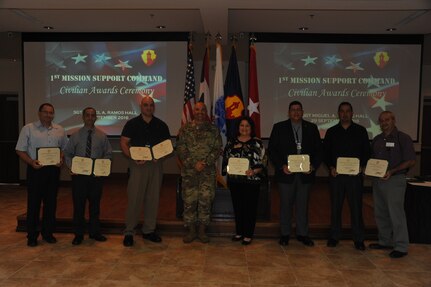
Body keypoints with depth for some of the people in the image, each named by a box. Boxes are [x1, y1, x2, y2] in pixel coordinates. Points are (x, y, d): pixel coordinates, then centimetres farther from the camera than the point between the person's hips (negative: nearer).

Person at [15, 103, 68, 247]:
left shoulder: (59, 130, 8)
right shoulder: (28, 129, -2)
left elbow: (65, 148, 14)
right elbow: (20, 150, -3)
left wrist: (61, 159, -5)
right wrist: (31, 162, -18)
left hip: (53, 170, 3)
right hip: (35, 170, -3)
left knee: (51, 202, 10)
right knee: (33, 203, 3)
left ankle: (48, 232, 23)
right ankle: (32, 235, 15)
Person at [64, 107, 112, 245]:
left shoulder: (102, 136, 5)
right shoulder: (75, 136, 6)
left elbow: (108, 154, 5)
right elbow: (67, 153, 6)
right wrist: (71, 166, -12)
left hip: (96, 175, 1)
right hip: (78, 174, 0)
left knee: (95, 204, 10)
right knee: (78, 204, 4)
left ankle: (94, 232, 25)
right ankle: (78, 234, 18)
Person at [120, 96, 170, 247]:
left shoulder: (161, 125, 10)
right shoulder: (132, 123, 3)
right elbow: (123, 142, -1)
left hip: (156, 165, 3)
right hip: (137, 165, -3)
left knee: (153, 198, 8)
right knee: (134, 198, -4)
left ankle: (149, 230, 21)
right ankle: (129, 232, 8)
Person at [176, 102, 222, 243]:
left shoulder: (213, 130, 7)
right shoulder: (185, 129, 6)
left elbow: (217, 149, 1)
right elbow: (180, 150, 0)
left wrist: (204, 163, -12)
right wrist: (193, 164, -11)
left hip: (208, 172, 0)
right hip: (189, 172, 0)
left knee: (205, 201, 2)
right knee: (189, 201, 3)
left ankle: (202, 231, 16)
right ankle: (191, 231, 17)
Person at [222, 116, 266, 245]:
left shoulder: (257, 143, 1)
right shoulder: (231, 142, 9)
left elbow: (262, 162, -3)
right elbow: (225, 160, 12)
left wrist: (254, 171, -19)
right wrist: (227, 169, -6)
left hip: (252, 180, -2)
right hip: (235, 180, 3)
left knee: (250, 207, 3)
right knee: (237, 206, 10)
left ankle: (248, 234, 16)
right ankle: (239, 232, 26)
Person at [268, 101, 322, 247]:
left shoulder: (311, 128, 8)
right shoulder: (279, 127, 2)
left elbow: (318, 150, 8)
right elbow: (272, 150, -1)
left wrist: (313, 166, -8)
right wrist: (282, 166, -13)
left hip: (305, 173, 2)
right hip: (286, 173, -2)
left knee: (303, 205, 10)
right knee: (286, 205, 7)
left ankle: (302, 234, 24)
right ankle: (285, 234, 21)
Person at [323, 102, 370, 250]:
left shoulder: (361, 131, 5)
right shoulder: (331, 132, 8)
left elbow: (366, 152, 6)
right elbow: (326, 152, 8)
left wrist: (361, 167, -10)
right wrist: (331, 167, -7)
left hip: (355, 175, -1)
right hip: (336, 174, 1)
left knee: (356, 206, 3)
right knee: (335, 206, 7)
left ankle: (358, 239, 14)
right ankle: (334, 236, 19)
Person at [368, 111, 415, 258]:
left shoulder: (403, 138, -6)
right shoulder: (377, 140, 13)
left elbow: (411, 161, -9)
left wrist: (392, 171, -19)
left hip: (395, 180, -7)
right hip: (377, 180, 7)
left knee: (396, 213, -4)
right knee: (380, 213, 13)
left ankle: (401, 246, 7)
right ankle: (385, 241, 26)